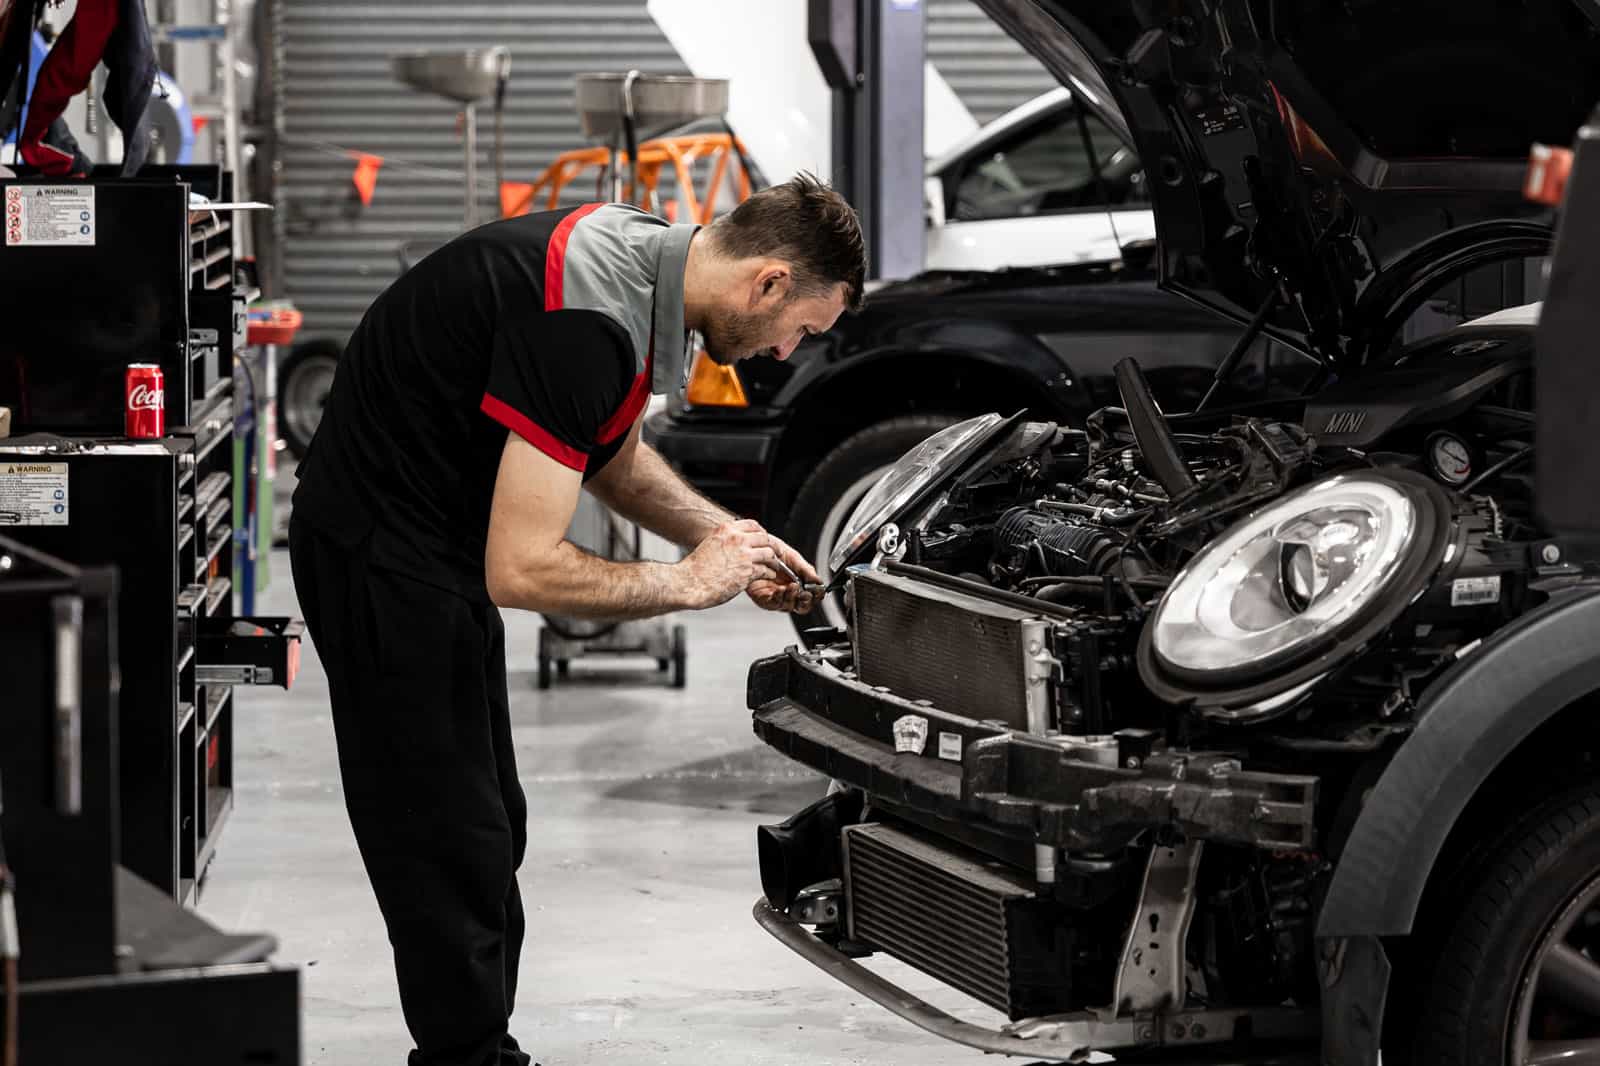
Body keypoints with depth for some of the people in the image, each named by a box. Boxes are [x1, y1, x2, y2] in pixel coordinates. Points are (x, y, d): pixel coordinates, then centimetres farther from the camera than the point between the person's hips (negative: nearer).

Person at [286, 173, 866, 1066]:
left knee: (488, 833, 16)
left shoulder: (645, 257, 1)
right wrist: (689, 582, -17)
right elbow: (522, 572, -29)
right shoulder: (585, 322, -30)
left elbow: (615, 460, 20)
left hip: (443, 547, 10)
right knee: (454, 848, -4)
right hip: (386, 553, -10)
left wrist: (732, 537, 10)